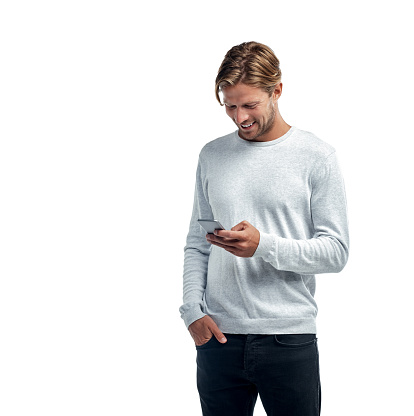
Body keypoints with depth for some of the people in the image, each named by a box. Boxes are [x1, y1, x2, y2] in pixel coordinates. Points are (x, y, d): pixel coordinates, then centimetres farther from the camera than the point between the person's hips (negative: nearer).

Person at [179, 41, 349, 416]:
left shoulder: (317, 157, -2)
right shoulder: (212, 155, 9)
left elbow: (336, 251, -6)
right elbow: (196, 245, 12)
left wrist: (264, 245, -19)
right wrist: (192, 309, -1)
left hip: (289, 339, -3)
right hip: (219, 337, 3)